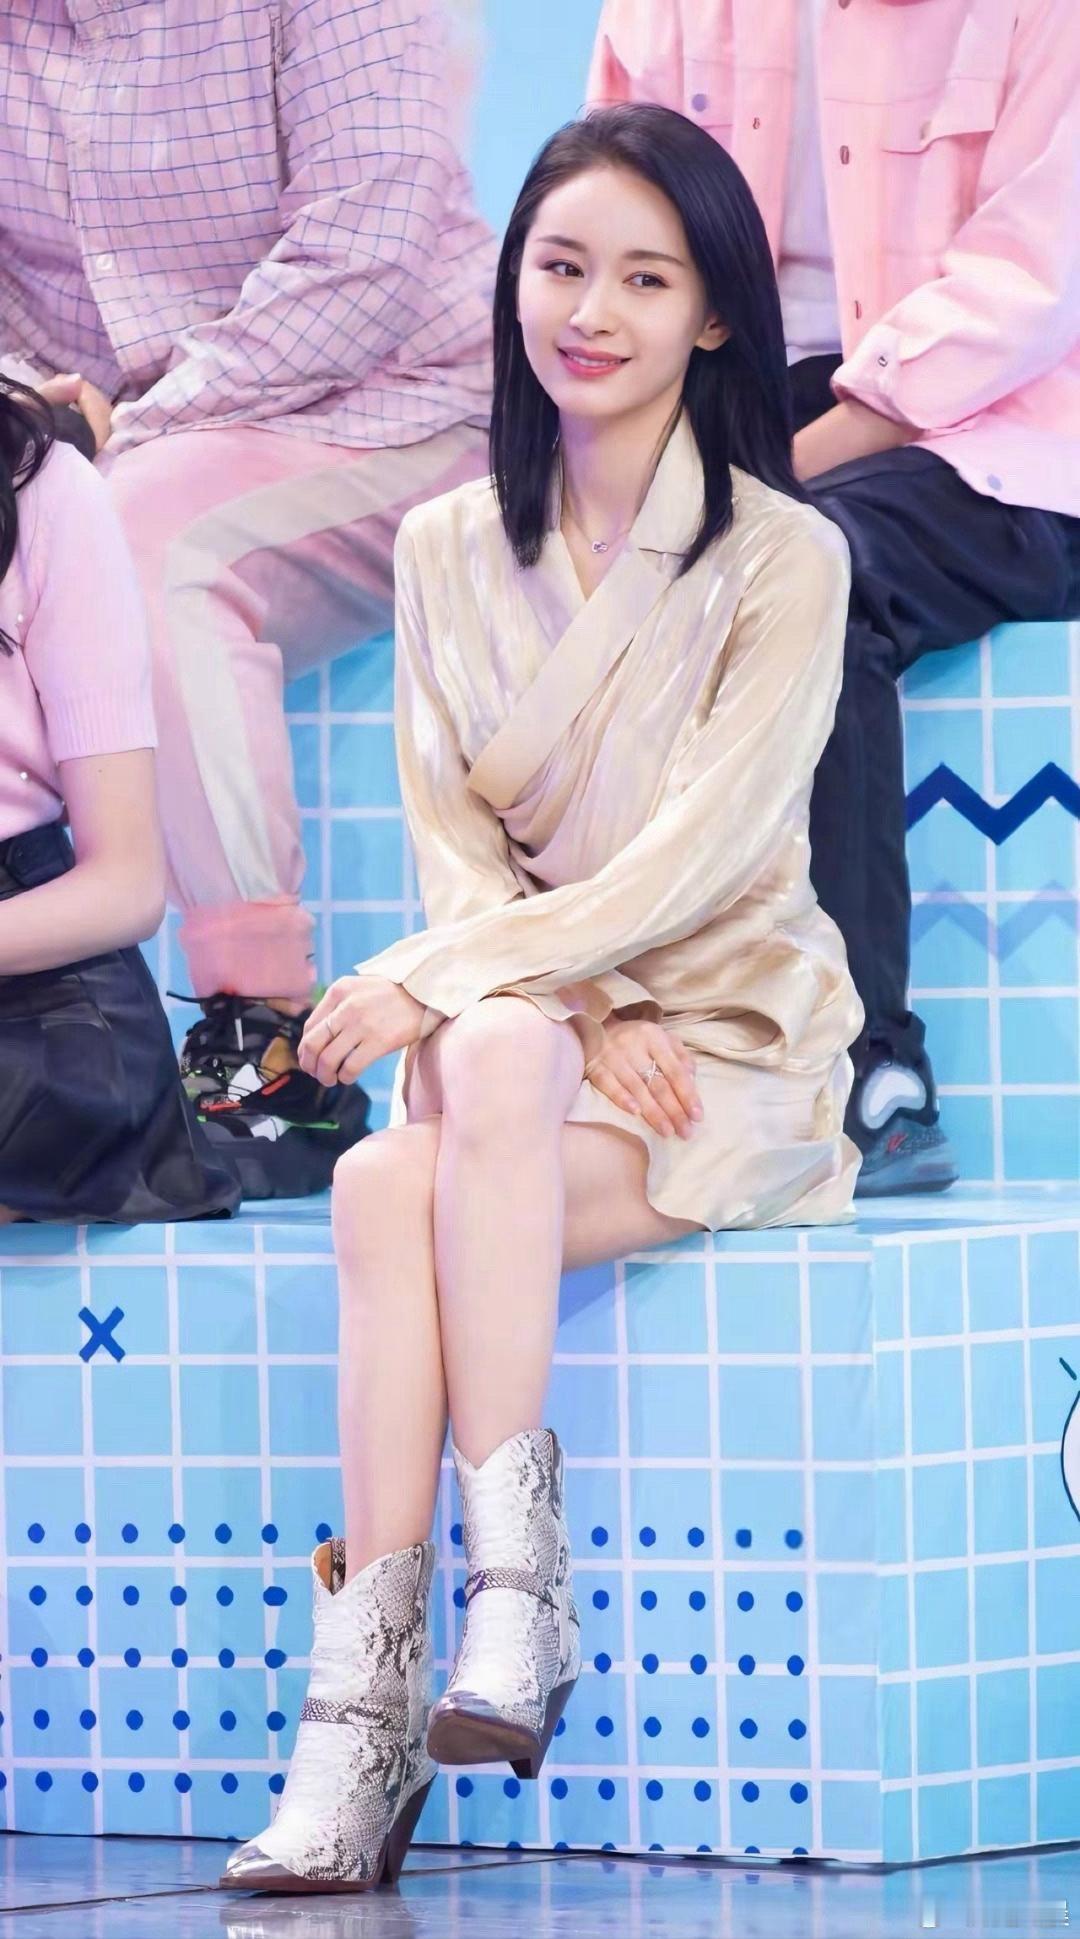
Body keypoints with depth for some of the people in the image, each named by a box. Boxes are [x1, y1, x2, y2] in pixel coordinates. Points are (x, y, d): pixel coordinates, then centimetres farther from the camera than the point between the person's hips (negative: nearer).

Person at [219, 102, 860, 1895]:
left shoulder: (784, 561, -3)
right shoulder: (450, 551, 12)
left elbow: (700, 856, -12)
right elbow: (453, 844, 5)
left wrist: (440, 986, -20)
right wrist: (575, 1025, -14)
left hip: (730, 1060, -3)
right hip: (522, 1028, 3)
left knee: (488, 1060, -36)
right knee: (385, 1187, -32)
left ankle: (512, 1592, -38)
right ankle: (362, 1731, -39)